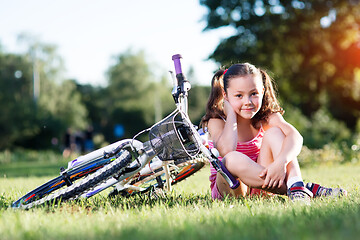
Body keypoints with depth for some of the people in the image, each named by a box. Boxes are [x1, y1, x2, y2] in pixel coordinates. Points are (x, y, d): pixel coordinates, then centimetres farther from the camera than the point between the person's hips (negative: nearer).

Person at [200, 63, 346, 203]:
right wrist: (231, 114, -24)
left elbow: (295, 137, -26)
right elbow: (226, 151, -36)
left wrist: (280, 162, -46)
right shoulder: (216, 121, -13)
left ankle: (297, 187, -35)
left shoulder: (266, 117, -5)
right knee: (233, 159, -37)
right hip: (228, 187, -3)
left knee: (274, 132, -17)